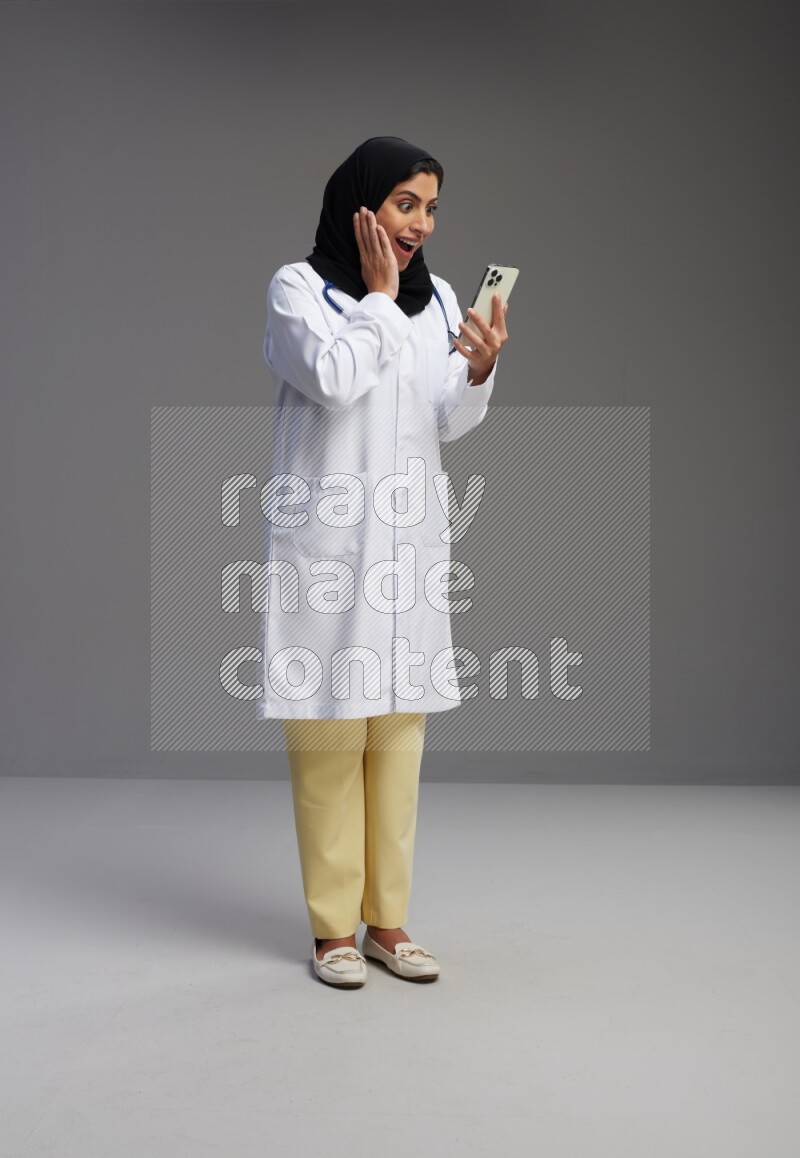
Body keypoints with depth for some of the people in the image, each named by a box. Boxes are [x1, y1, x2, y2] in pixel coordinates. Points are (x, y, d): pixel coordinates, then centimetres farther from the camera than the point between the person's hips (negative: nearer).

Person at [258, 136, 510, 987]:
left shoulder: (437, 298, 11)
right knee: (330, 733, -2)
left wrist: (479, 371, -9)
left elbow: (447, 424, 9)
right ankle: (333, 927, 9)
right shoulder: (299, 287, -2)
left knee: (400, 729, 6)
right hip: (327, 539, -4)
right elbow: (334, 380, -17)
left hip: (410, 538, 5)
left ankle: (387, 921, 15)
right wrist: (379, 296, -6)